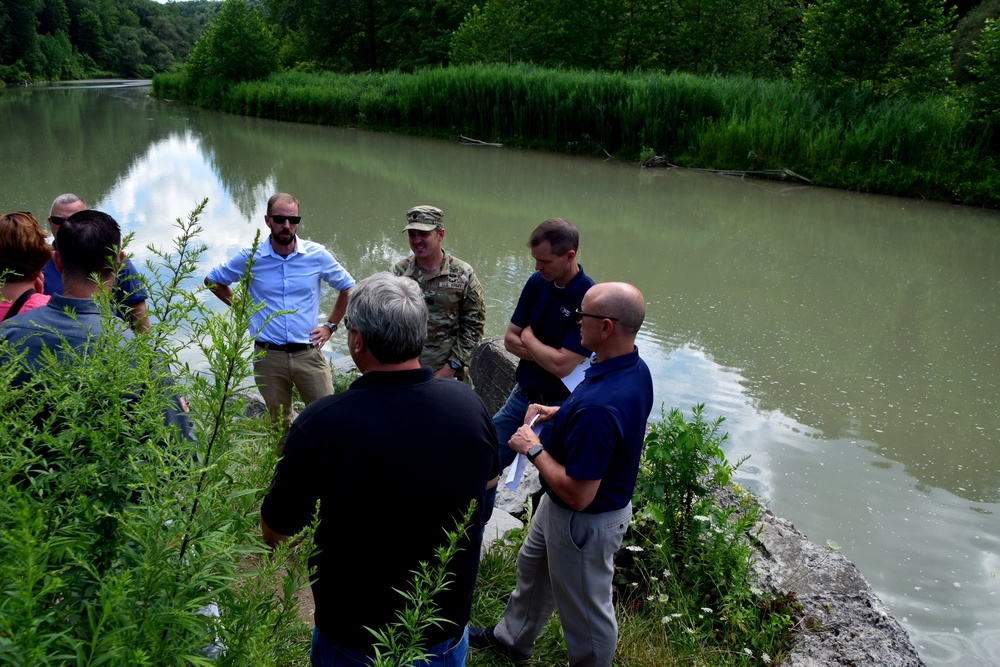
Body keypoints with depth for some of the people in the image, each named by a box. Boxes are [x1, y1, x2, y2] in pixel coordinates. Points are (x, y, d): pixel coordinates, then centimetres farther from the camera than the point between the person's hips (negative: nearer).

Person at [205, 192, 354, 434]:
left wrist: (330, 325, 7)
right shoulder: (250, 257, -2)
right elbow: (212, 280, 14)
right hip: (269, 356, 0)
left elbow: (348, 287, 12)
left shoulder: (317, 255, -2)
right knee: (280, 424, 15)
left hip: (308, 353, 0)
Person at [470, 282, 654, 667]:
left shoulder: (597, 407, -40)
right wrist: (559, 413, 1)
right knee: (532, 565, 31)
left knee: (586, 609, 15)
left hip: (585, 521, -11)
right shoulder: (635, 369, -9)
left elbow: (577, 495, -34)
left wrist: (534, 450, -21)